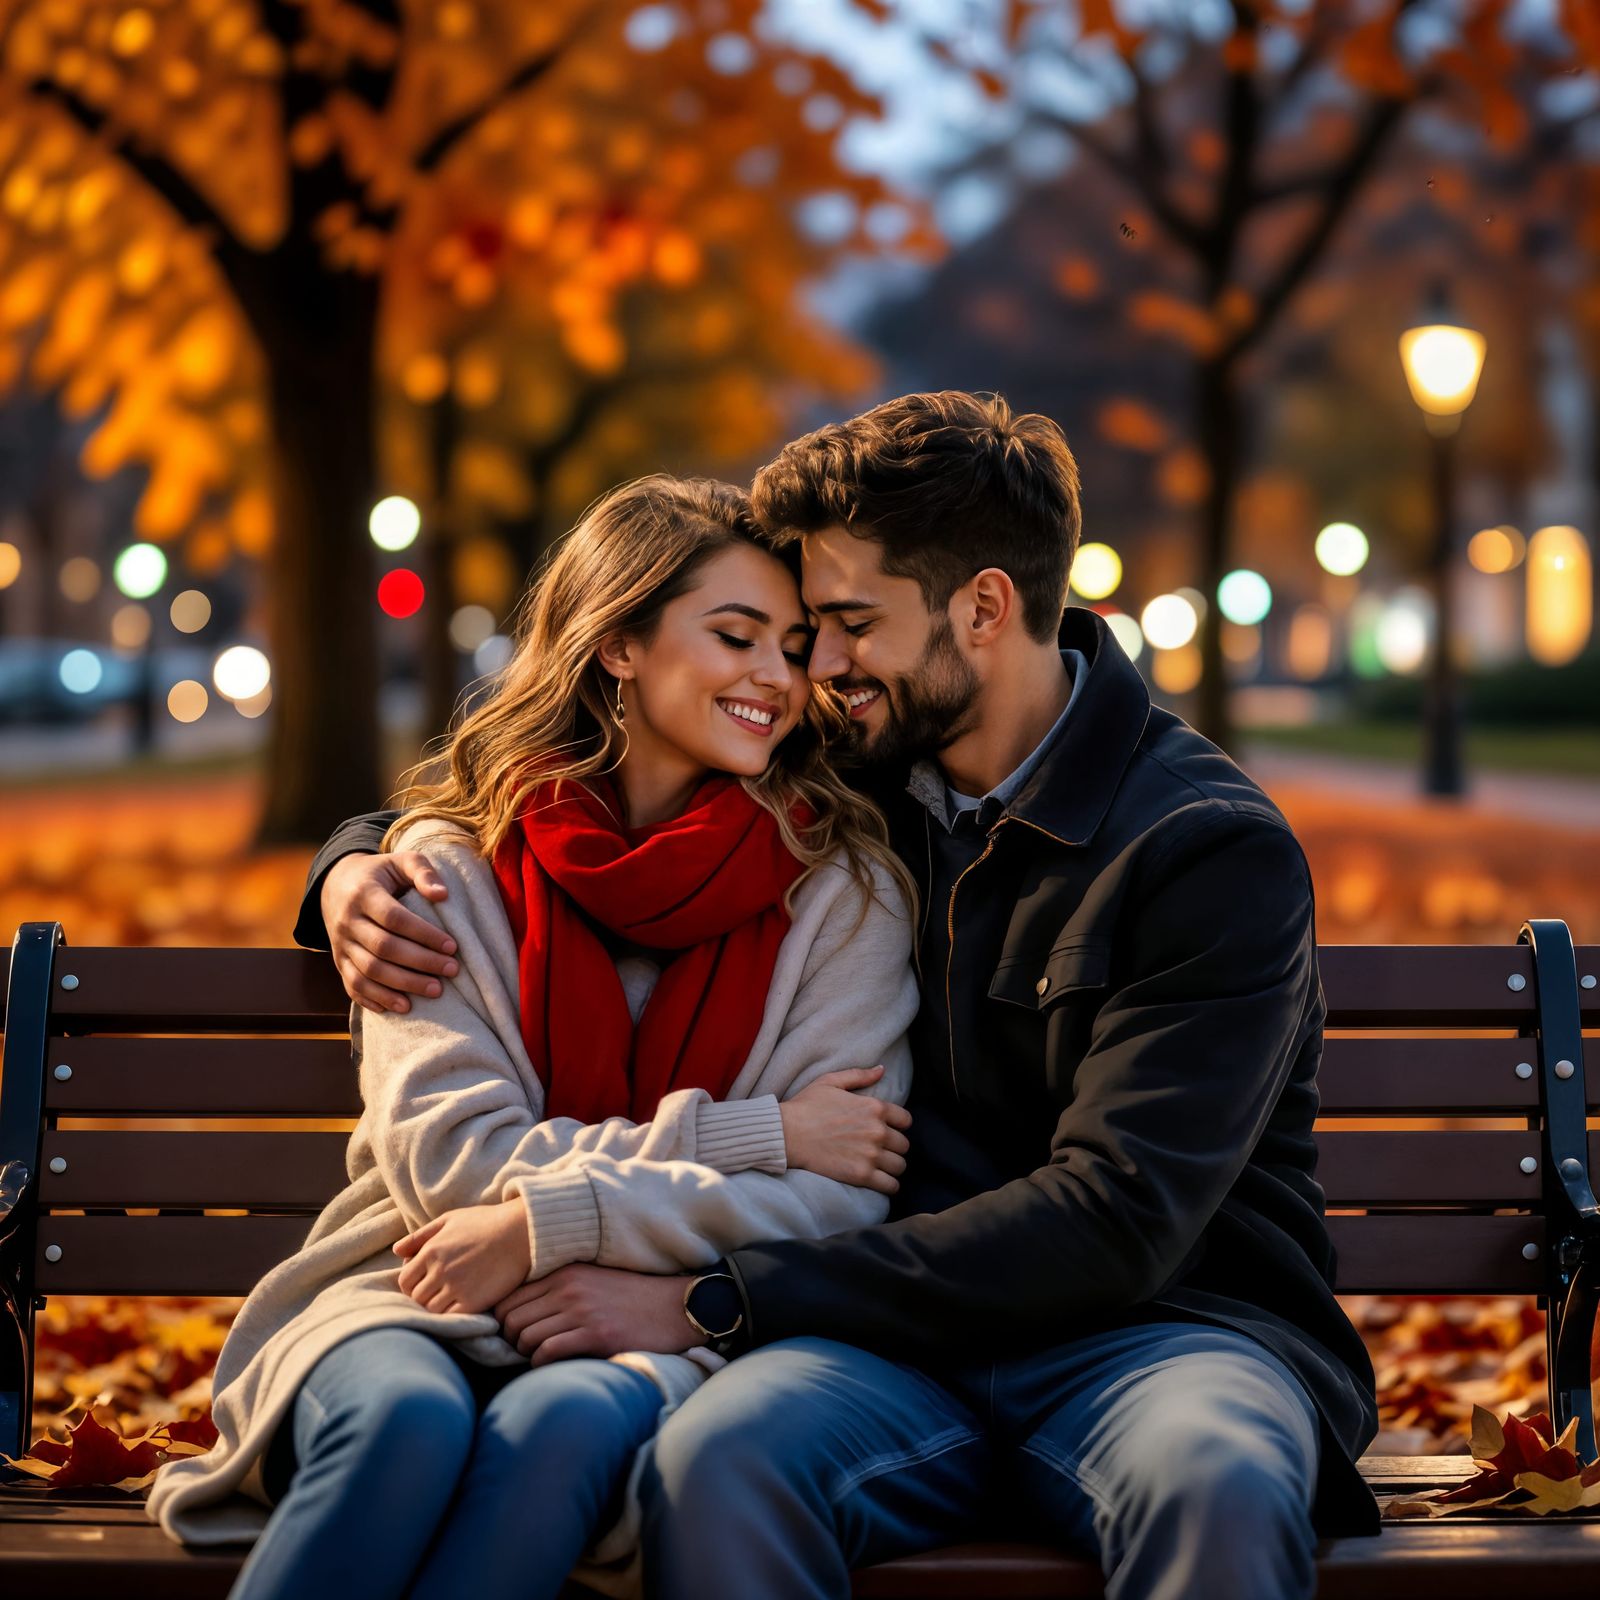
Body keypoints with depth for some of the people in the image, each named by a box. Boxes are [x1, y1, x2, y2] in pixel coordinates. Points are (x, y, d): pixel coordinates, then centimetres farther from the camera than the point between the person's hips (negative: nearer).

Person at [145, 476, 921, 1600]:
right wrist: (752, 1135, -10)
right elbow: (451, 1160, -5)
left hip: (666, 1336, 0)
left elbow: (841, 1200, -3)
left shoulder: (843, 884, 6)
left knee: (566, 1422, -36)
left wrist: (554, 1223, -13)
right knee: (405, 1420, -36)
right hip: (424, 1309, 0)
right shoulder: (453, 862, 6)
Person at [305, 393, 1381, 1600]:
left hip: (1167, 1322, -3)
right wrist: (362, 864, 5)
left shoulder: (1215, 851, -6)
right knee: (714, 1462, -32)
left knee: (1219, 1491, -40)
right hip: (911, 1342, 4)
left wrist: (712, 1298, -18)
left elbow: (1113, 1223, -16)